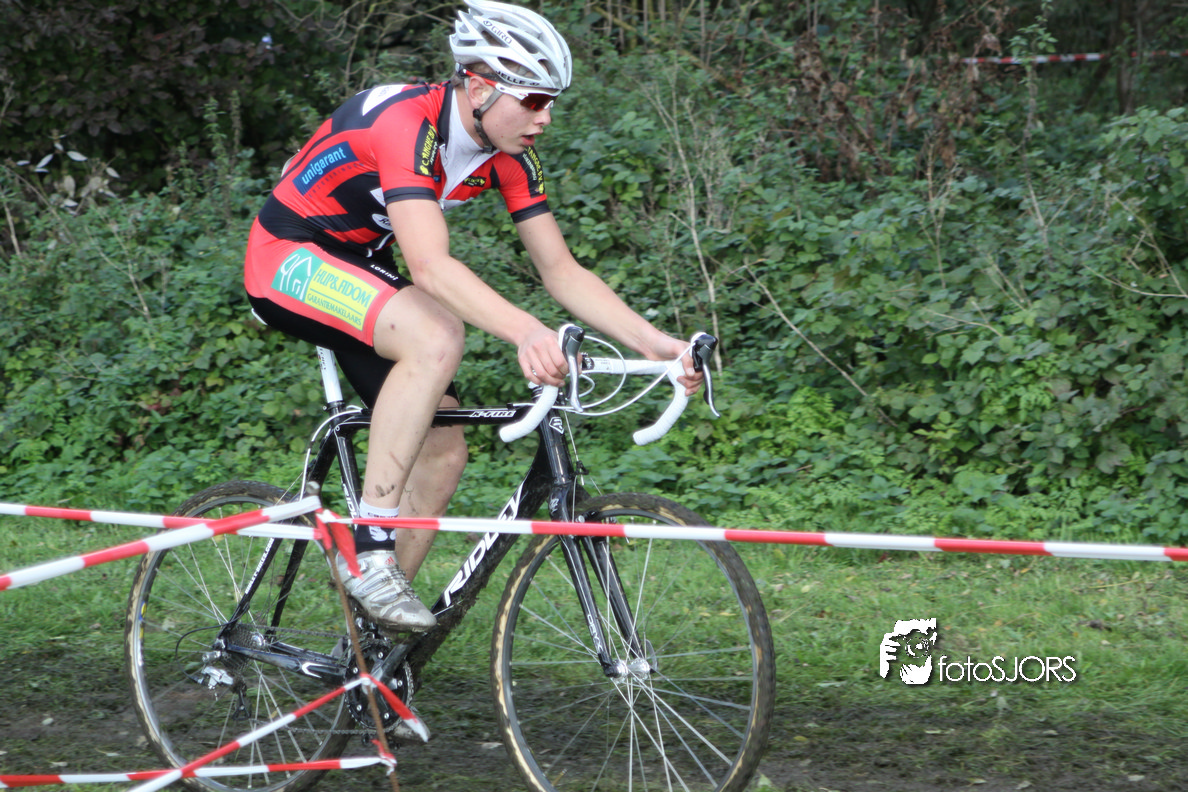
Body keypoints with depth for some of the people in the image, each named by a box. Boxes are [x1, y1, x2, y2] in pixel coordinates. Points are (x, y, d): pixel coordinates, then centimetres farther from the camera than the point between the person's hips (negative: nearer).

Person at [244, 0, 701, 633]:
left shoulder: (509, 155, -6)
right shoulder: (406, 122, -31)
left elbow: (560, 270, -5)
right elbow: (430, 266, -43)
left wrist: (653, 343, -18)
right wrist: (525, 332, -56)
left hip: (358, 269, 9)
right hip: (287, 258, -8)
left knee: (443, 452, -2)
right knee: (435, 339, -34)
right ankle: (369, 545, -26)